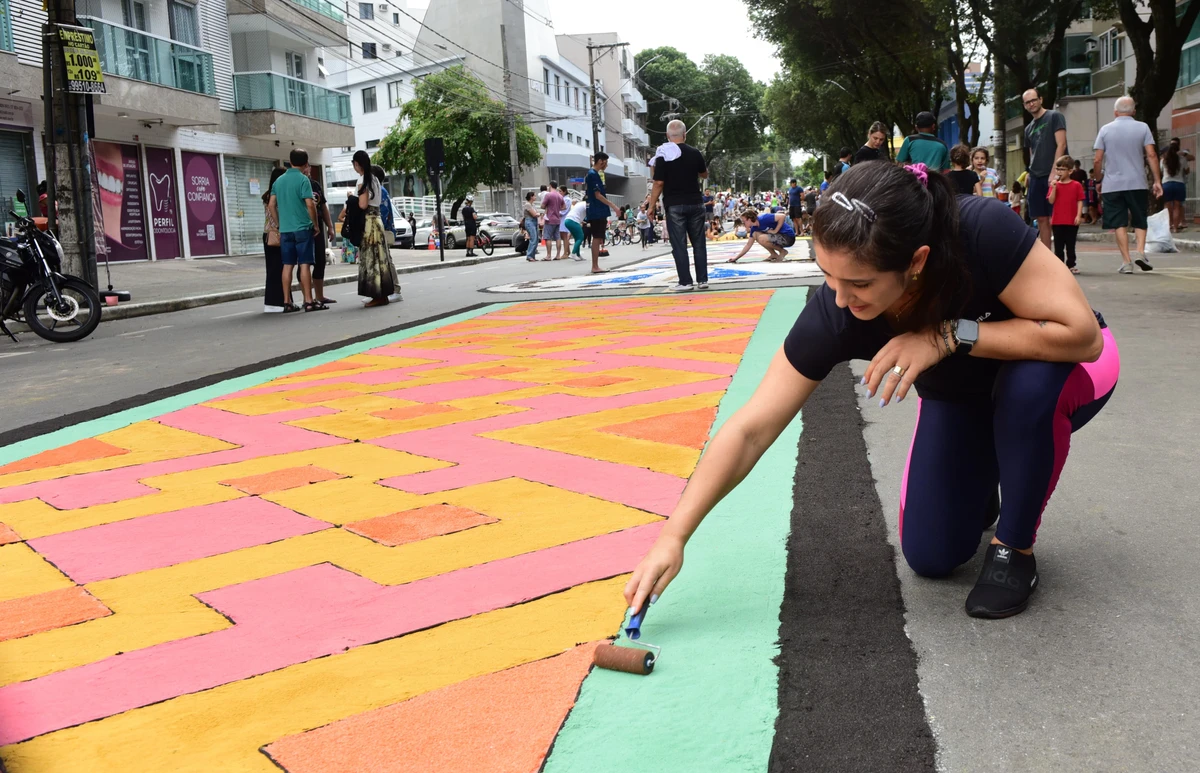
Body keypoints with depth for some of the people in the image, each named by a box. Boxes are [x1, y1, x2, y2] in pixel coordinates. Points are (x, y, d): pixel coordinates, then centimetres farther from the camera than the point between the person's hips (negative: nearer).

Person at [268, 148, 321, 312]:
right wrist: (315, 224, -3)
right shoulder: (303, 179, -7)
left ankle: (287, 302, 9)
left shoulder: (279, 180, 11)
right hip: (302, 228, -5)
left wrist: (279, 224, 18)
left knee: (287, 265, 7)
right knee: (304, 264, -4)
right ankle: (309, 301, -4)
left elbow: (271, 204, 12)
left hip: (285, 229, 5)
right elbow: (310, 204, -14)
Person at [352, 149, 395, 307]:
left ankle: (377, 296, -6)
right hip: (376, 219, 9)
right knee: (378, 257, 9)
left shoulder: (362, 179, -11)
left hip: (368, 221, -9)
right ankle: (382, 295, 11)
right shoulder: (373, 178, 14)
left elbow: (363, 204, -16)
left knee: (370, 258, -6)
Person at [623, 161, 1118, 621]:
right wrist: (673, 537, -32)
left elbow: (1082, 334, -36)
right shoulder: (832, 316, -32)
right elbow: (749, 431, -29)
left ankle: (1014, 549, -12)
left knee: (1030, 381, -38)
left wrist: (949, 336, -42)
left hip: (1045, 388, -2)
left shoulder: (985, 232, -40)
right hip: (960, 400, 2)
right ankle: (977, 483, 26)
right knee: (931, 556, -9)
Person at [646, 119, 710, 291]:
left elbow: (658, 184, -10)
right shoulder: (695, 153, 3)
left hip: (674, 206, -3)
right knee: (699, 243, 9)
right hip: (695, 203, 3)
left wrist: (651, 206, -2)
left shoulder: (664, 155, -7)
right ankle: (702, 279, 11)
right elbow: (705, 175, 18)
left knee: (679, 245, 0)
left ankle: (685, 281, -2)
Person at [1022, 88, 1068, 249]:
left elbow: (1061, 145, -9)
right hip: (1036, 177, 6)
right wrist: (1028, 175, 7)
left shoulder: (1054, 117, -1)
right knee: (1041, 219, 6)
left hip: (1053, 176, -6)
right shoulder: (1029, 128, 18)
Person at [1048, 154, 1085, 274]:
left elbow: (1080, 201, -1)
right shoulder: (1054, 184, 5)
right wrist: (1054, 188, -14)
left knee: (1070, 245, 7)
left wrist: (1079, 216, -10)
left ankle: (1071, 265, 14)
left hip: (1072, 221, -1)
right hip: (1057, 221, 2)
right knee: (1058, 245, 6)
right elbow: (1051, 201, -3)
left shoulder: (1076, 185, -1)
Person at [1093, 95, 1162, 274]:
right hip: (1137, 183, 0)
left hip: (1112, 184, 0)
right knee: (1140, 220, 13)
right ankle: (1140, 251, -6)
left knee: (1119, 224, 1)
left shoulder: (1105, 130, 2)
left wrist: (1099, 180, 13)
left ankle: (1126, 262, -3)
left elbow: (1097, 160, -1)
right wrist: (1157, 181, -1)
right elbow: (1151, 155, -4)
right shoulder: (1142, 128, 2)